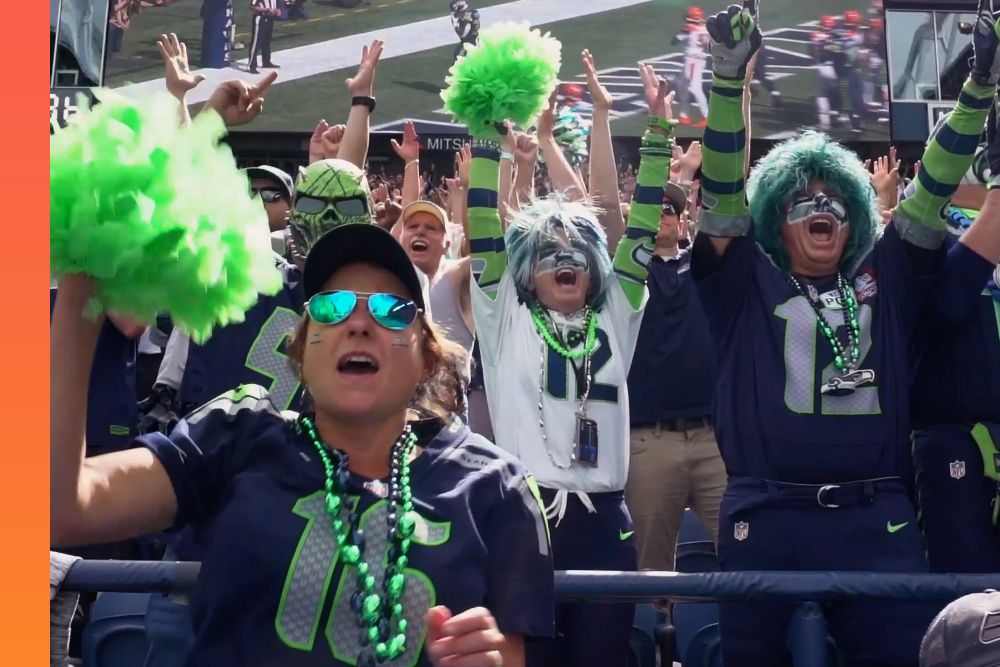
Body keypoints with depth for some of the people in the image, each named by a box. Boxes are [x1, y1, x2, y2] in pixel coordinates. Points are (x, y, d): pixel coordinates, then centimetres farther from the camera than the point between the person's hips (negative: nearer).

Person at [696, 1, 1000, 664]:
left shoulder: (885, 278, 15)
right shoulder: (746, 282, 9)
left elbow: (932, 193, 9)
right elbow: (723, 190, -1)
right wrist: (730, 77, -12)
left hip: (877, 517, 1)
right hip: (766, 518, -1)